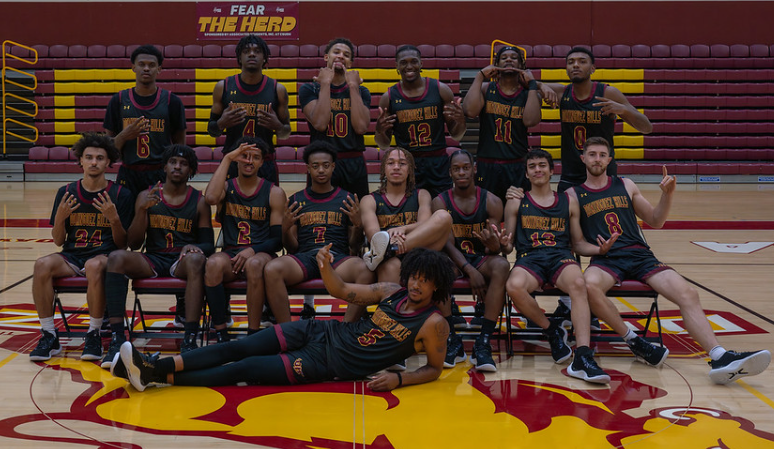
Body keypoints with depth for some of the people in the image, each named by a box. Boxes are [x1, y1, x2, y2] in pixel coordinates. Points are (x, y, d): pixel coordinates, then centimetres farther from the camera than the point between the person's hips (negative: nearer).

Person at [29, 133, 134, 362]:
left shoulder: (121, 195, 3)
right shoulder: (66, 193, 9)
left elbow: (122, 244, 2)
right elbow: (58, 241, 10)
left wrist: (114, 219, -16)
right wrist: (60, 218, -10)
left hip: (104, 255, -3)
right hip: (72, 255, 3)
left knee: (94, 266, -38)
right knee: (42, 264, -29)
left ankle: (94, 335, -22)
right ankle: (49, 336, -18)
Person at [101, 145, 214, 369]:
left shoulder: (199, 202, 8)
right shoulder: (146, 196, 9)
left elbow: (208, 244, 5)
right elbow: (134, 244, 3)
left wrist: (194, 247, -19)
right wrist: (142, 209, -13)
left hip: (182, 261, -1)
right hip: (152, 260, 2)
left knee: (196, 259, -37)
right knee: (116, 257, -28)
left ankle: (190, 341, -42)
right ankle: (117, 339, -33)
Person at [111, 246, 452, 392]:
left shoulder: (433, 324, -9)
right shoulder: (392, 291, 7)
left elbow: (434, 368, -1)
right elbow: (342, 291, 11)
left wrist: (398, 379, -17)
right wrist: (325, 267, -9)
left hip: (329, 365, -5)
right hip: (323, 332, 5)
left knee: (242, 370, -11)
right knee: (236, 348, -10)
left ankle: (156, 377, -8)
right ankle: (155, 366, -11)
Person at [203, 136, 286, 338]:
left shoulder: (274, 193, 8)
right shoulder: (226, 187, 12)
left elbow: (278, 239, 3)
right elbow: (210, 198, -16)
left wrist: (252, 251, -16)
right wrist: (227, 159, -10)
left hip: (261, 254, -1)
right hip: (231, 254, 1)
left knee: (254, 264, -38)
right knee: (213, 264, -34)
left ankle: (253, 334, -29)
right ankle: (220, 333, -26)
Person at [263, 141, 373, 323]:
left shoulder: (347, 200, 17)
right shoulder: (296, 200, 19)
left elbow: (354, 247, 14)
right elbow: (291, 248, 15)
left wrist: (358, 225, -5)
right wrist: (285, 228, -4)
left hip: (338, 257, -1)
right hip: (304, 257, 1)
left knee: (365, 270, -36)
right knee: (272, 269, -33)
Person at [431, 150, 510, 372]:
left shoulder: (492, 202, 0)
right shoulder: (440, 202, 0)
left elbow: (493, 250, -6)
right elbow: (448, 243, -11)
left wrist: (493, 245, -34)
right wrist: (470, 270, -28)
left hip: (481, 258, 0)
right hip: (454, 261, 0)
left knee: (501, 265, -35)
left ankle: (483, 343, -37)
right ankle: (452, 341, -27)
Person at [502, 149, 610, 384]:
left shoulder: (568, 202, 20)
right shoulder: (516, 203, 17)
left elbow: (578, 243, 20)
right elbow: (508, 246, 14)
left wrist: (600, 249, -1)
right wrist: (504, 245, -11)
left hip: (561, 256, 1)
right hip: (529, 258, 0)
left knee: (578, 283, -36)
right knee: (514, 286, -37)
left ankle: (583, 358, -45)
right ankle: (551, 330, -9)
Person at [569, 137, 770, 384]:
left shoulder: (625, 186, 20)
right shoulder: (574, 195, 12)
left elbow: (655, 221, 22)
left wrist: (667, 194, 5)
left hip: (640, 255, 3)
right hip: (606, 259, -3)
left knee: (687, 293, -22)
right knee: (590, 284, -39)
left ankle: (720, 358, -32)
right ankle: (633, 341, -20)